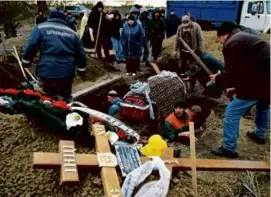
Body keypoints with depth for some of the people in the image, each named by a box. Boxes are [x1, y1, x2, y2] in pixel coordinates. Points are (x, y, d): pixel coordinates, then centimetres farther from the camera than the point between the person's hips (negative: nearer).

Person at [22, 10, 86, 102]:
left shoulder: (41, 28, 5)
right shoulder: (72, 33, 15)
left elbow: (30, 47, -3)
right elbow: (81, 54, 16)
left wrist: (26, 61, 12)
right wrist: (81, 70, 26)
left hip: (47, 72, -3)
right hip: (67, 73, 4)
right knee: (66, 98, 21)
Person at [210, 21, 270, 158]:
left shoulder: (232, 43, -9)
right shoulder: (246, 38, 23)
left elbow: (231, 73, -16)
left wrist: (217, 78, 4)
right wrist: (235, 87, 21)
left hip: (258, 83, -10)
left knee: (232, 113, -2)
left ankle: (229, 149, 7)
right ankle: (260, 135, 54)